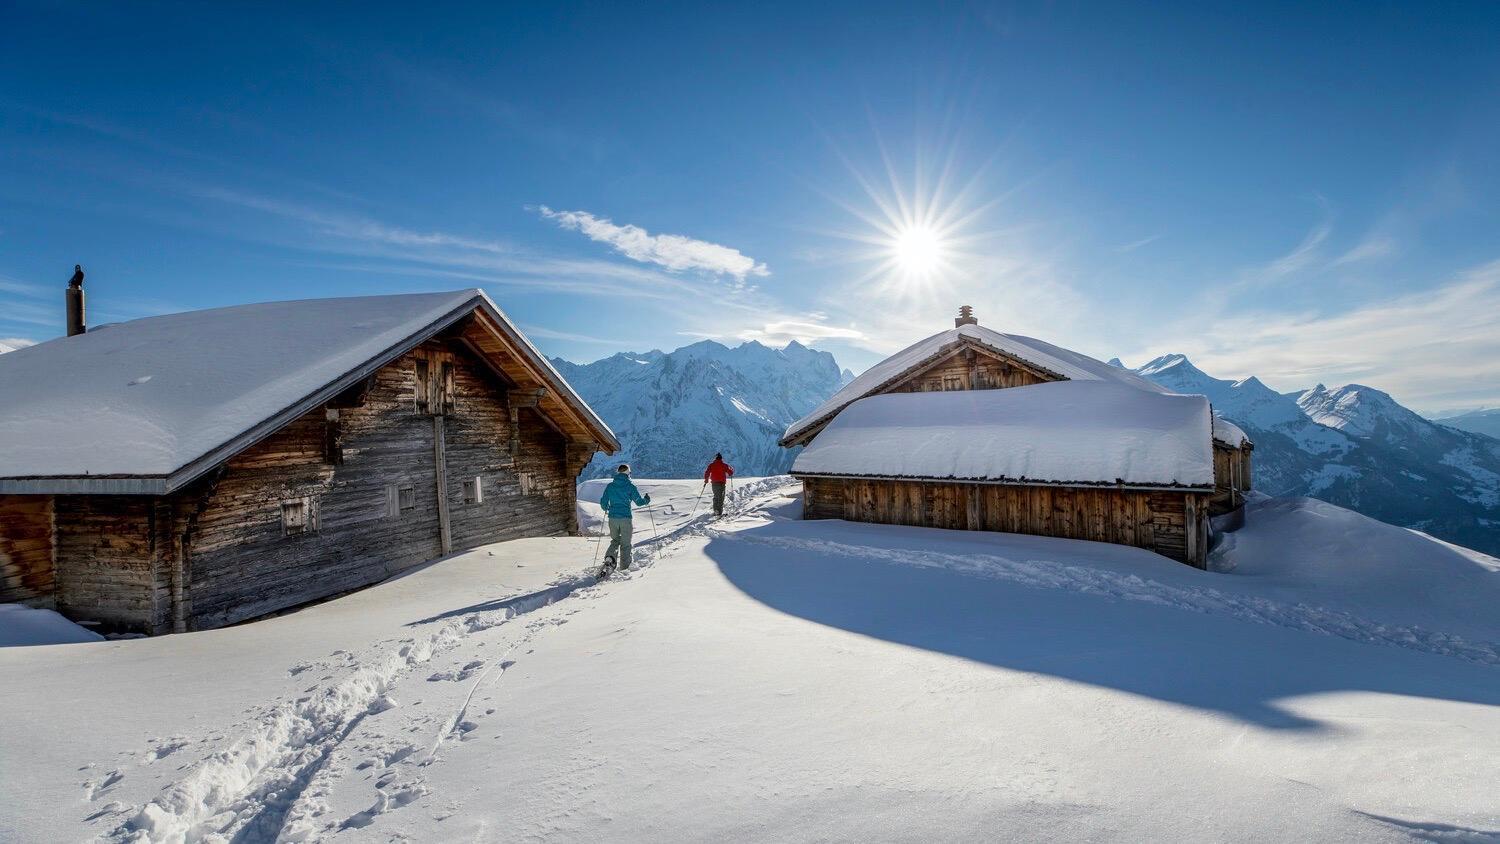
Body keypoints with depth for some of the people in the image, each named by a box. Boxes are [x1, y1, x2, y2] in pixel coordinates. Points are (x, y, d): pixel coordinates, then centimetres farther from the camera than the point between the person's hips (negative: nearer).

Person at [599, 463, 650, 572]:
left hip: (612, 518, 3)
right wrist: (647, 500, 19)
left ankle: (609, 558, -4)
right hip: (625, 518, -3)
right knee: (625, 543, 10)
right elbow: (639, 501, -3)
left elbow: (603, 502, 6)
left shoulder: (610, 486, 3)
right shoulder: (630, 486, -6)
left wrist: (606, 509, 29)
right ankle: (624, 567, 12)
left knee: (615, 540, 20)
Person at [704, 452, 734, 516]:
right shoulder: (724, 465, -2)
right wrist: (731, 469, 21)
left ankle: (715, 510, 10)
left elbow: (707, 472, 1)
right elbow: (730, 473, 0)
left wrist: (706, 479, 15)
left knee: (716, 496, 18)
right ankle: (719, 512, -7)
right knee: (721, 497, 1)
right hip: (722, 482, -2)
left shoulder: (711, 465, 4)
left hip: (714, 483, 2)